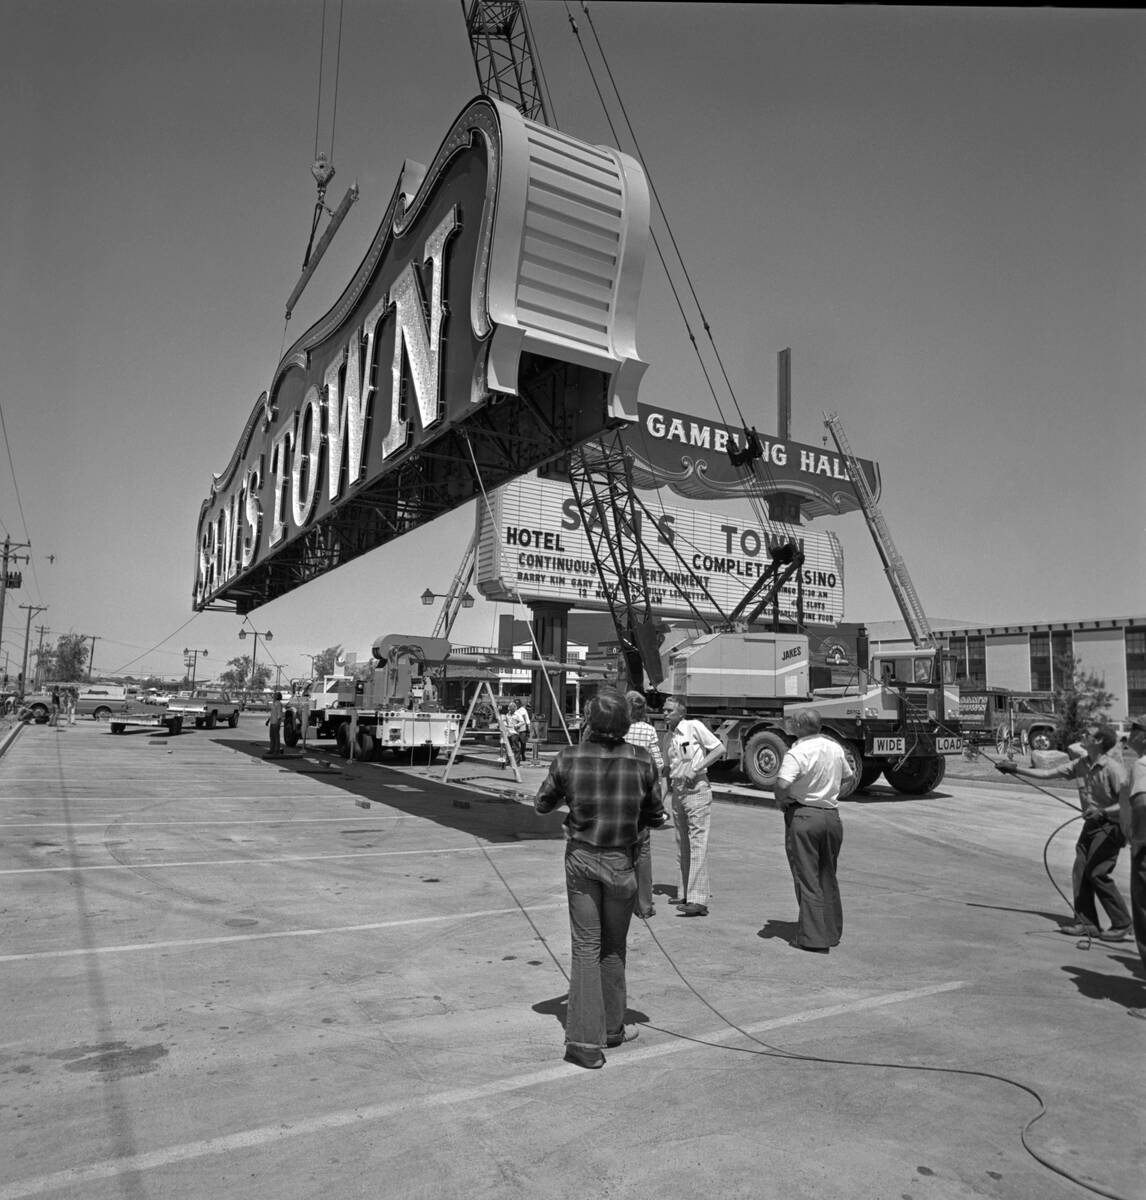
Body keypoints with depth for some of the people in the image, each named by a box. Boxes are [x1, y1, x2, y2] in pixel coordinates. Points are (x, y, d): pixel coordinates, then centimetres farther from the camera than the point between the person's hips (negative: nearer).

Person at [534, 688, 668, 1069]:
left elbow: (542, 804, 2)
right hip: (621, 860, 0)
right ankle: (611, 1028, 33)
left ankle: (585, 1040, 6)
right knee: (614, 946, 18)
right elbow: (654, 815, -3)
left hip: (580, 858, 0)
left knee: (585, 946, 8)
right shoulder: (642, 761, -13)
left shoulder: (568, 759, -12)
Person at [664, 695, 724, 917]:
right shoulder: (670, 735, 13)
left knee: (697, 844, -11)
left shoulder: (695, 726, -8)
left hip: (696, 790, -8)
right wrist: (669, 785, 11)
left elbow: (719, 749, -10)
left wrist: (697, 768, -16)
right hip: (677, 791, 8)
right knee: (682, 846, 12)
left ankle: (698, 900, -13)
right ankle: (685, 894, 21)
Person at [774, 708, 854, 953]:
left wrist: (783, 801, -11)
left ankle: (813, 938, 5)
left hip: (803, 816, -7)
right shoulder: (835, 747, 5)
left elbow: (782, 785, -31)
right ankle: (832, 932, 28)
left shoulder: (797, 753, -18)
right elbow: (850, 778, 20)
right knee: (828, 877, 19)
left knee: (807, 878, 3)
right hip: (832, 816, 7)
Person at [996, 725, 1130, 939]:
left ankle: (1123, 926, 3)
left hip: (1110, 826, -7)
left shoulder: (1112, 768, -18)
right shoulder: (1081, 764, 3)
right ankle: (1085, 922, 13)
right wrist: (1015, 769, 7)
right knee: (1080, 872, 4)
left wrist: (1103, 811, -29)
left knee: (1098, 873, -11)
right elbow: (1047, 773, 8)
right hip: (1091, 825, 7)